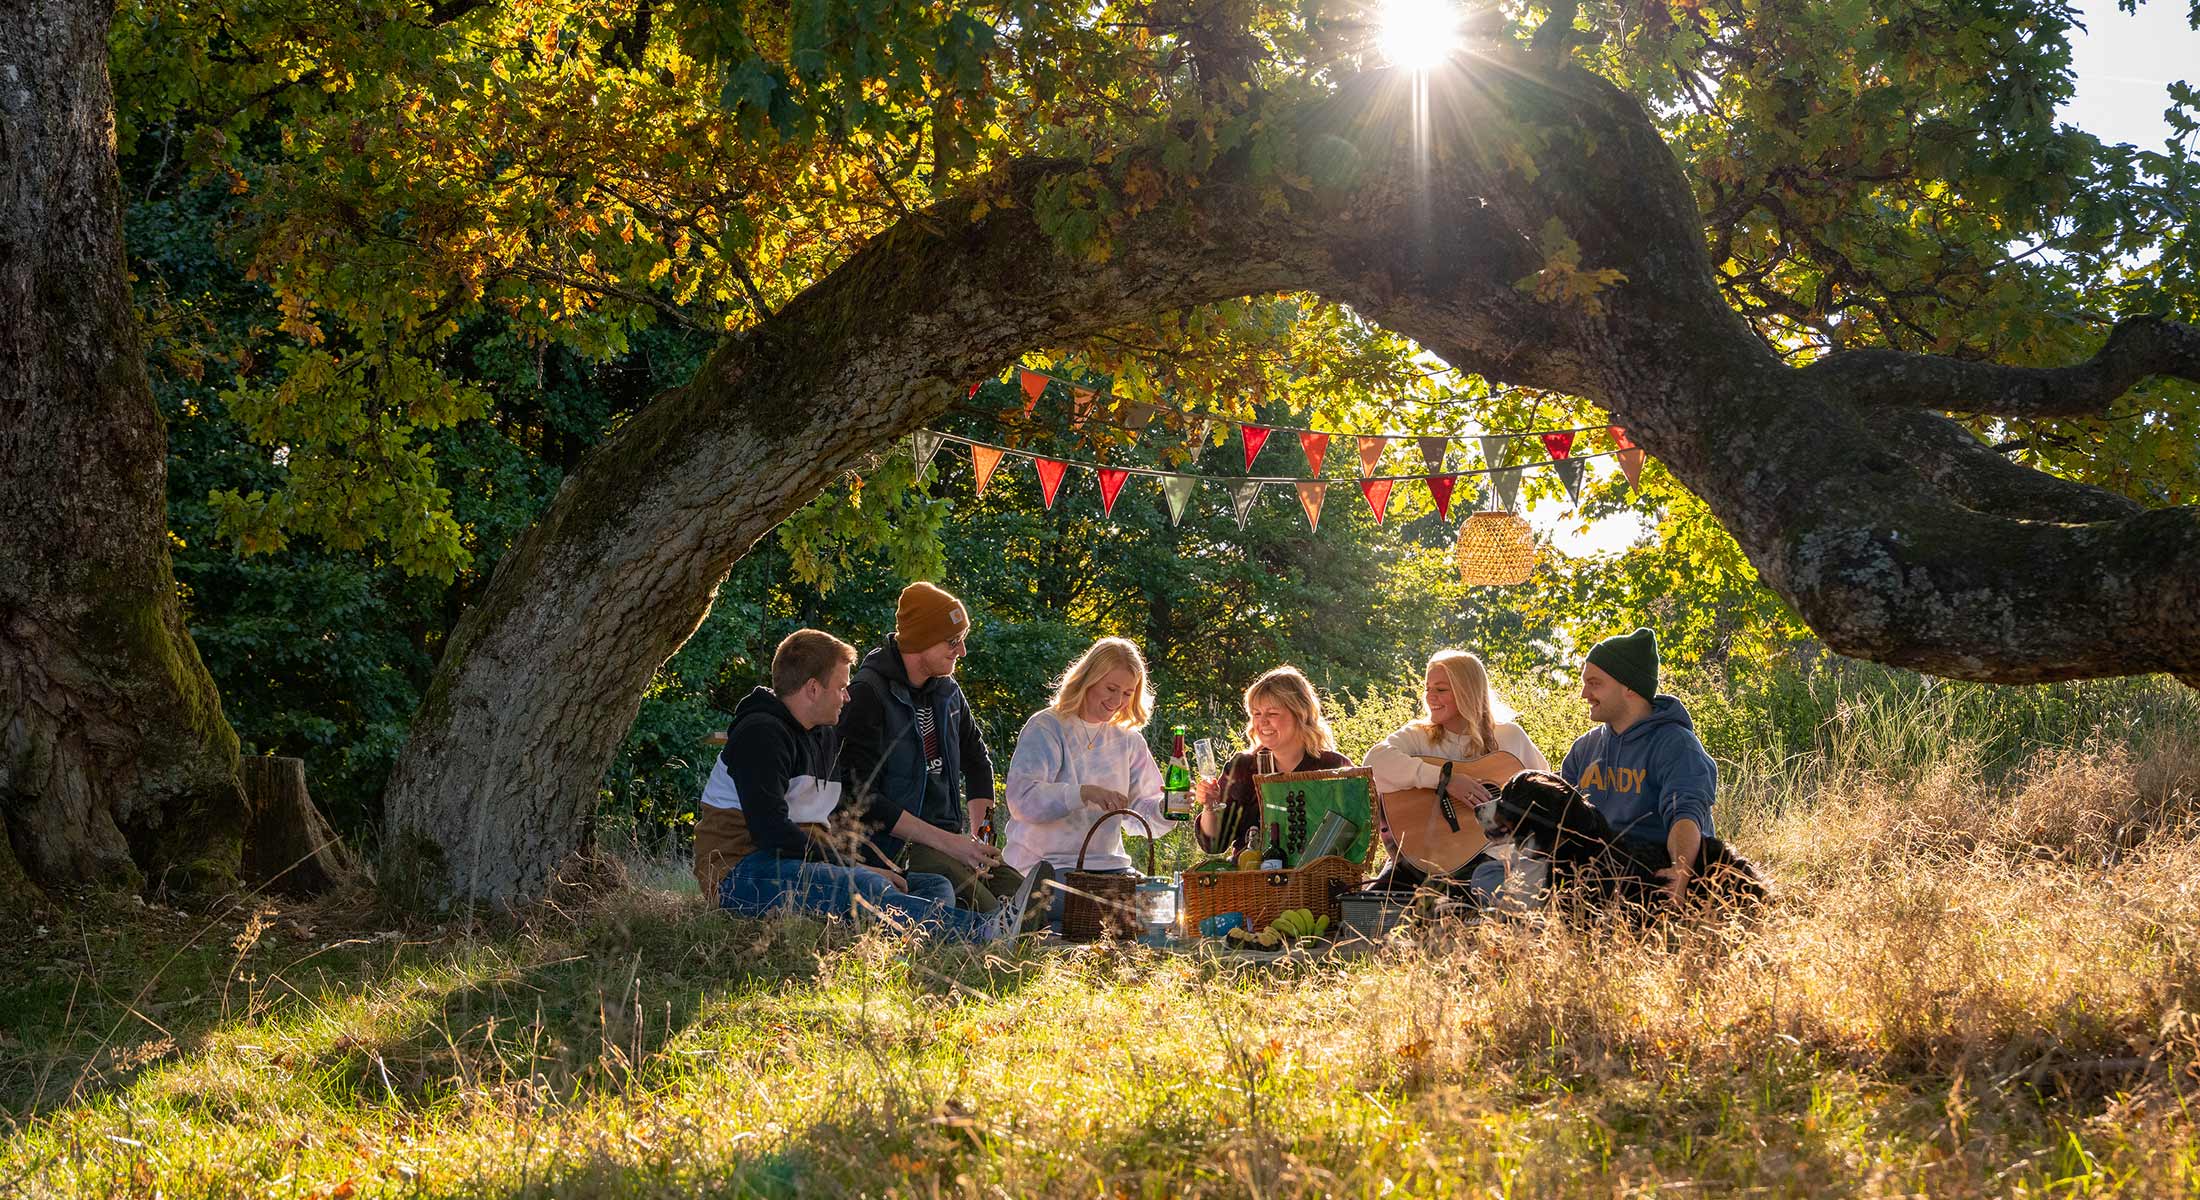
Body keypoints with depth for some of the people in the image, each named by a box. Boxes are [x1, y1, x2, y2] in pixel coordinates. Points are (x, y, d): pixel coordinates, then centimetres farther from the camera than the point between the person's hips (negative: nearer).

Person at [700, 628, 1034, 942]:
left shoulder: (820, 737, 23)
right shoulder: (761, 735, -10)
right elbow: (771, 831, -21)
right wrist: (850, 866, -16)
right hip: (743, 871, -10)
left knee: (936, 887, -8)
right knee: (868, 889, -36)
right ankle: (984, 931, -52)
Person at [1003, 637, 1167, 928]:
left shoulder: (1128, 739, 17)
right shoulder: (1046, 728, -1)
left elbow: (1142, 812, 14)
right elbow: (1022, 799, -17)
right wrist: (1085, 793, -30)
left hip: (1109, 866, 5)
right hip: (1047, 866, -5)